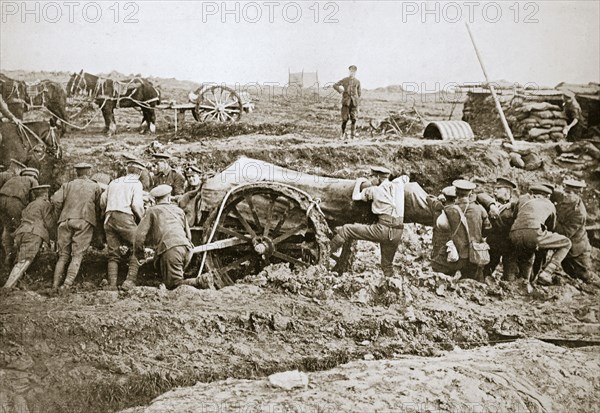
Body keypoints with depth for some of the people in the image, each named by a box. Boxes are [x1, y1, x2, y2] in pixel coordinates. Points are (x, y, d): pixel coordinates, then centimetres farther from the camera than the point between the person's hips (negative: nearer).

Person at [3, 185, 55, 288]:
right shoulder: (45, 204, 10)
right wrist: (54, 236, 19)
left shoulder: (29, 206, 34)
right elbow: (50, 224, 2)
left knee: (19, 262, 8)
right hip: (33, 234, -8)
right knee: (24, 262, -17)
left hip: (21, 233, 8)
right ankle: (8, 287, -29)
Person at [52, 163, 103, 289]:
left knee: (63, 255, 10)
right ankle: (67, 285, -15)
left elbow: (56, 200, 1)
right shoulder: (96, 187, 13)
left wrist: (60, 215, 14)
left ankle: (55, 285, 3)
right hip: (84, 221, -2)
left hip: (65, 221, 2)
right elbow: (99, 207, 8)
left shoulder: (67, 185, 16)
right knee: (77, 255, -2)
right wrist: (96, 220, 23)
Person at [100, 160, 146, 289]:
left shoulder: (114, 182, 21)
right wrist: (142, 219, 6)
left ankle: (112, 285, 1)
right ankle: (130, 281, -10)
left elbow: (102, 202, 17)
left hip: (109, 219, 6)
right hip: (125, 218, -6)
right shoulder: (136, 183, 4)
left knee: (113, 254, 8)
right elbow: (137, 205, -8)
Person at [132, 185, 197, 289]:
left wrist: (139, 253, 19)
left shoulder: (152, 211, 14)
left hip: (169, 249, -5)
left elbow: (140, 234, 6)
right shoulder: (179, 210, 27)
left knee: (173, 284, -7)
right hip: (186, 249, 5)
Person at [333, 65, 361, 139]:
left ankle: (353, 135, 4)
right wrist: (339, 89, -15)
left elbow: (359, 93, 15)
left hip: (354, 102, 1)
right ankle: (343, 134, 12)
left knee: (353, 119, -2)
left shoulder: (357, 82, 10)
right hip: (346, 102, -1)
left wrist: (358, 102, 10)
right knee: (345, 119, -2)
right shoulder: (344, 80, 5)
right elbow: (335, 85, 5)